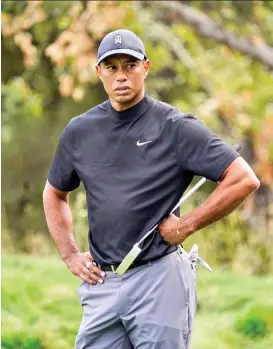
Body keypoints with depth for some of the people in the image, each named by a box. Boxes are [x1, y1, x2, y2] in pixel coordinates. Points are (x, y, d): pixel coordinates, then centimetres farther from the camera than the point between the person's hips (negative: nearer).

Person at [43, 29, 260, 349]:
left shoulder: (175, 127, -4)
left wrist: (185, 227, -9)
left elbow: (244, 179, -9)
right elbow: (54, 193, 27)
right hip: (100, 283, 5)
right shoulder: (79, 131, 10)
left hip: (159, 279, -4)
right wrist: (69, 255, 15)